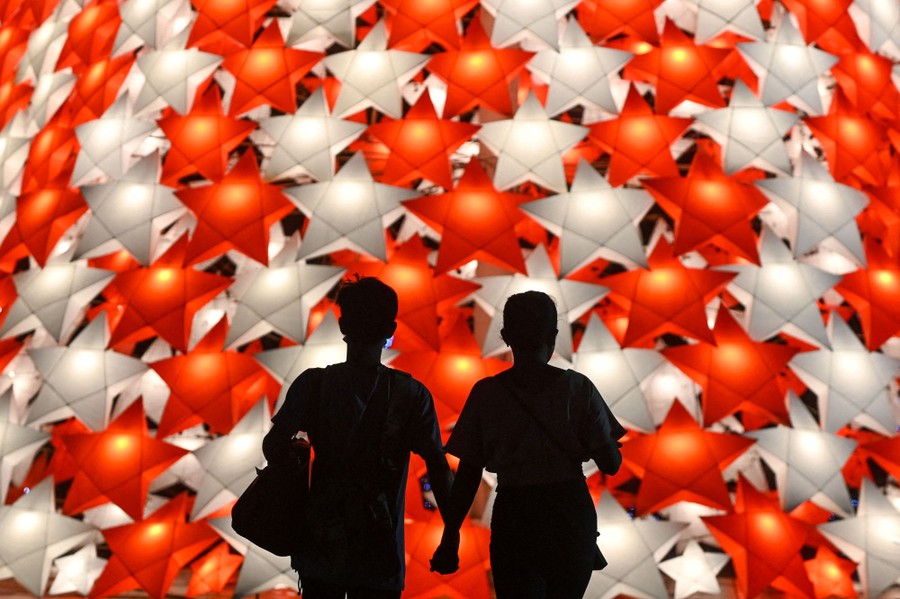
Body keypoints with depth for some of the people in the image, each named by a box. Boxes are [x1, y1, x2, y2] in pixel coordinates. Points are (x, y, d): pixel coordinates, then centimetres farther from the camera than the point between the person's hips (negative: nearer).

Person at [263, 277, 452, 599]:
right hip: (381, 550, -1)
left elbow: (274, 446, -15)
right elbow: (439, 469, -9)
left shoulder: (313, 384, -6)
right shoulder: (412, 394, -7)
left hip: (321, 544, 1)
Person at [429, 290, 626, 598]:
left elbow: (468, 475, -5)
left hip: (514, 518, -1)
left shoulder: (486, 393, -6)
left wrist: (449, 538, 3)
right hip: (570, 516, 1)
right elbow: (611, 464, -4)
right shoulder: (578, 388, -6)